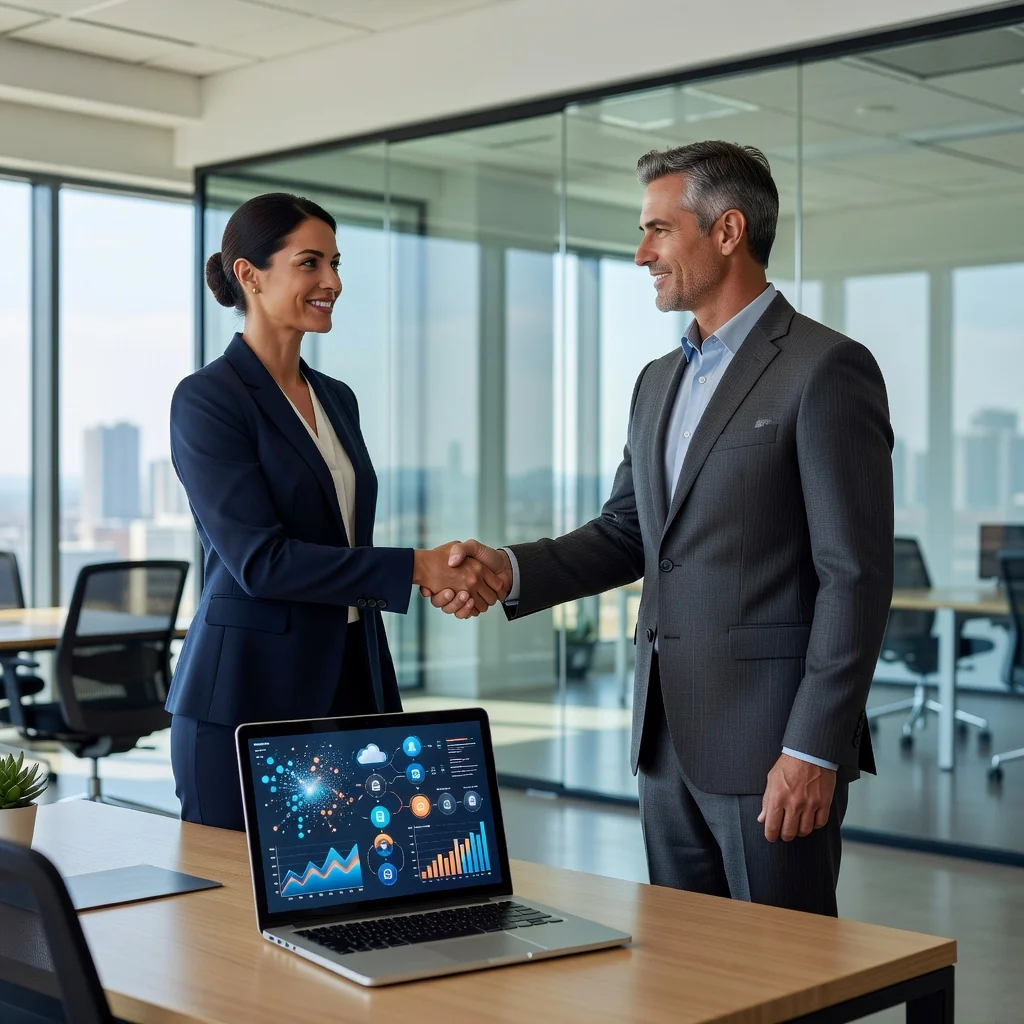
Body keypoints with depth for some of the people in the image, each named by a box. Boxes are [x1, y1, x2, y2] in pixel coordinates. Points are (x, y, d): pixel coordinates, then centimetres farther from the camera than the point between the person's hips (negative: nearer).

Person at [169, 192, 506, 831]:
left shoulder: (338, 399, 13)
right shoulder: (206, 400, -9)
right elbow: (258, 559, -19)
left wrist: (386, 705, 17)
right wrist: (416, 568, -21)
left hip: (350, 688, 7)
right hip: (248, 702, -7)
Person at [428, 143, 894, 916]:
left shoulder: (826, 369, -11)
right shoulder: (660, 382, 15)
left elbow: (856, 576, -15)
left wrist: (815, 750, -18)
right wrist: (511, 569, -1)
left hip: (773, 739, -7)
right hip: (670, 736, 8)